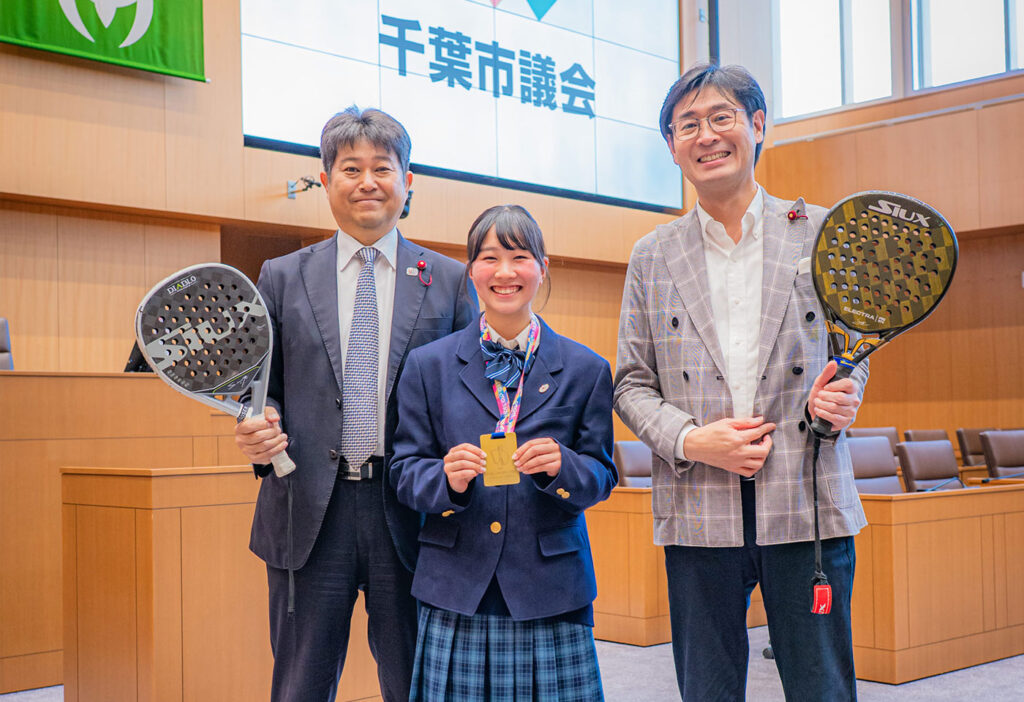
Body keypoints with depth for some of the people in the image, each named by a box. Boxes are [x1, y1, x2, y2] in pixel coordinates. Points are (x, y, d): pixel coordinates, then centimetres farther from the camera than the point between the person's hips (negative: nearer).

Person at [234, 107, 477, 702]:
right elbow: (265, 388, 13)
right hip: (309, 516, 1)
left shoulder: (451, 281, 7)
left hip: (411, 514, 0)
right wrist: (259, 430, -9)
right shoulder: (283, 277, 9)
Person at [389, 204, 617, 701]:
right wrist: (447, 479, -15)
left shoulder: (585, 369, 6)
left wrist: (562, 467, -15)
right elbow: (404, 471, 6)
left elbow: (602, 475, 7)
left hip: (552, 595, 0)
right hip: (455, 593, 0)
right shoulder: (427, 366, 6)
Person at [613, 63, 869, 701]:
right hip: (700, 514, 1)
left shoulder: (820, 232, 7)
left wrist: (840, 397, -9)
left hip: (807, 506, -1)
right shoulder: (653, 257, 10)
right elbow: (632, 384, 10)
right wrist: (689, 440, -8)